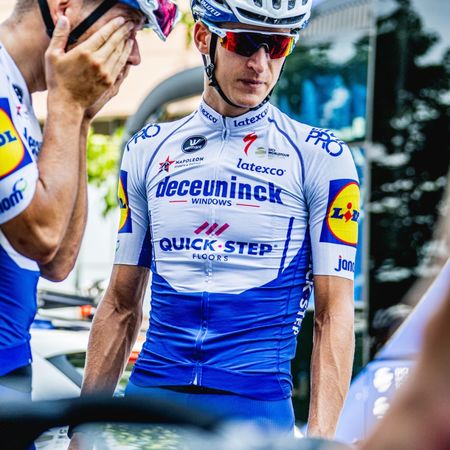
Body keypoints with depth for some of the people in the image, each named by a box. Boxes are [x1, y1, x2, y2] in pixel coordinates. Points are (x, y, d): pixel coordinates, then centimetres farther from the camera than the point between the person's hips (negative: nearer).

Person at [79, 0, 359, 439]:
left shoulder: (321, 158, 0)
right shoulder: (147, 151, 9)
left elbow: (334, 315, -3)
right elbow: (121, 305, 13)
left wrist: (320, 435, -13)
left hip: (256, 404, -3)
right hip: (150, 392, 3)